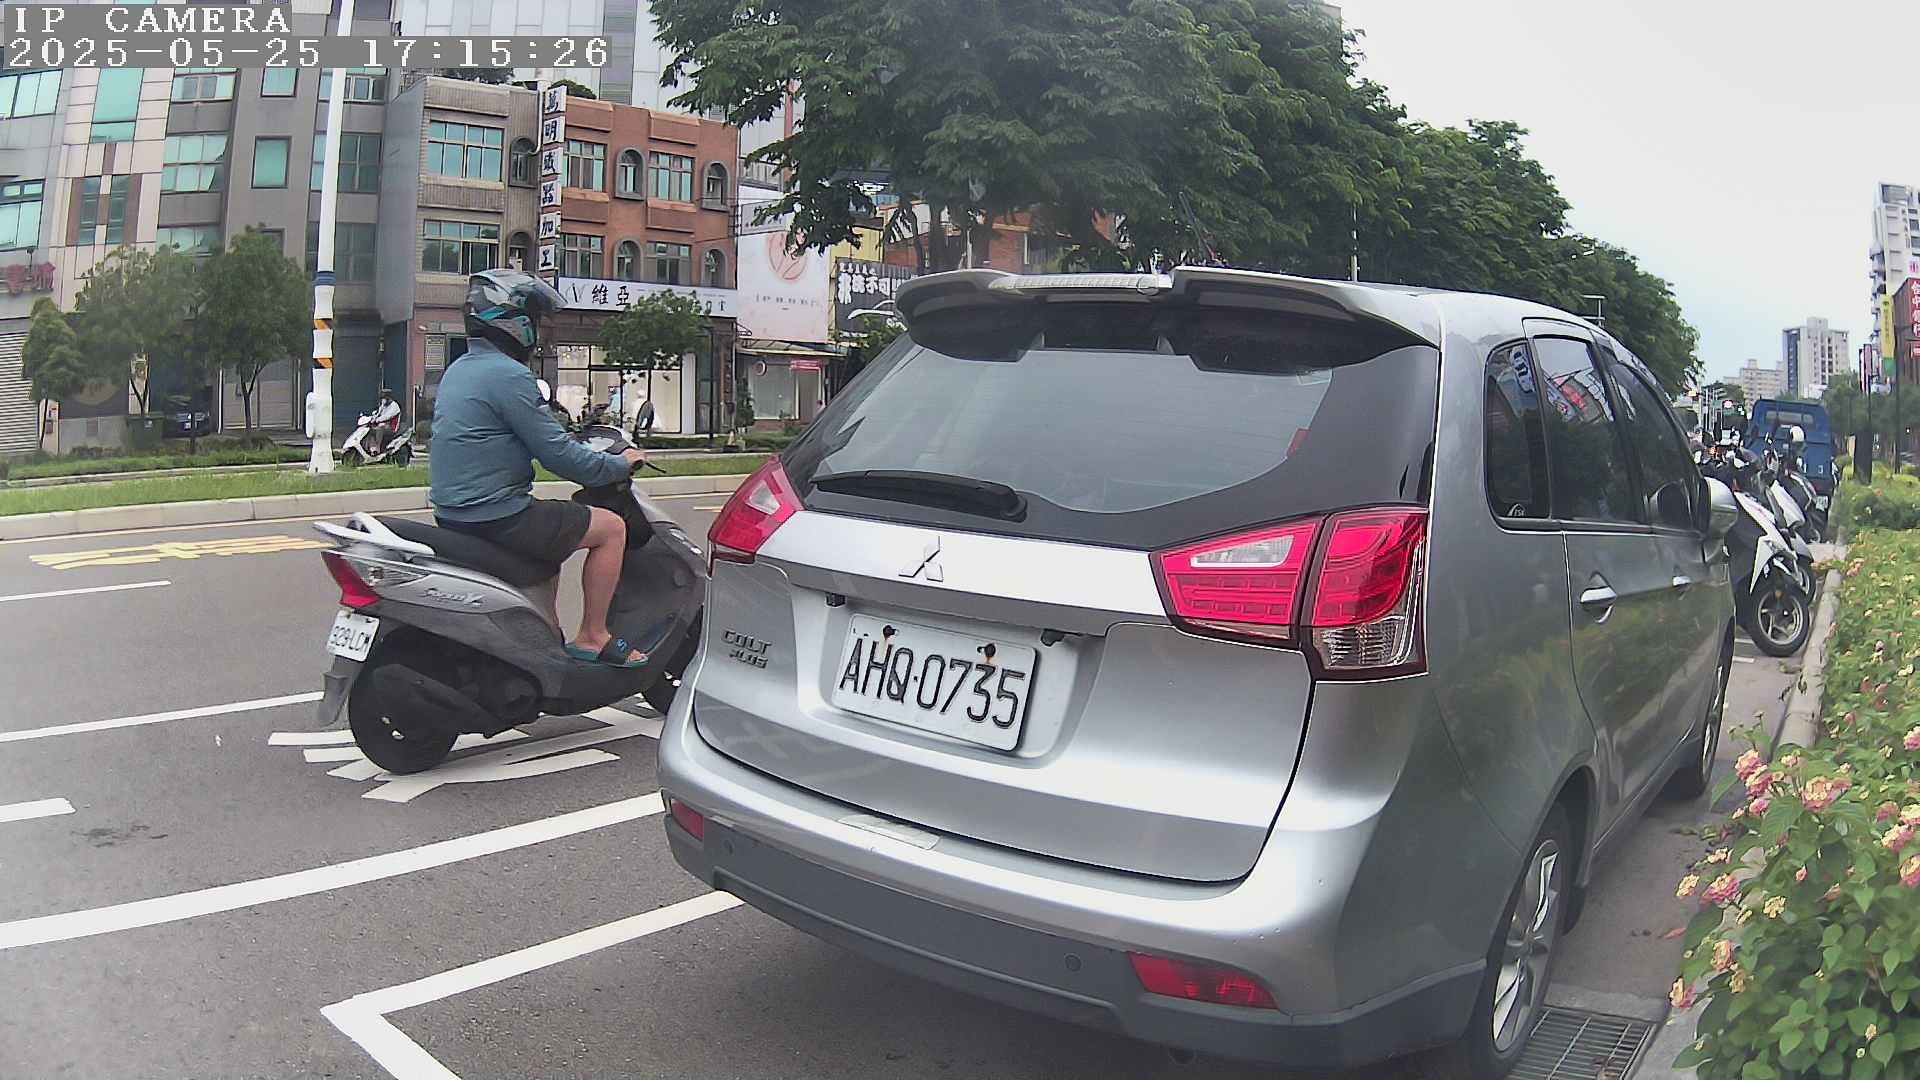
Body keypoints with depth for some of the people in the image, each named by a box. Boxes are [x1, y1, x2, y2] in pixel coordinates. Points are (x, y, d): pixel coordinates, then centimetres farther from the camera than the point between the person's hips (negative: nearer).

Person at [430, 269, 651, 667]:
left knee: (552, 529, 33)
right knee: (611, 528, -1)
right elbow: (557, 453, -17)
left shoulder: (458, 370, 14)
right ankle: (591, 637, 2)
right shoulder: (509, 375, -17)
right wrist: (620, 464, -2)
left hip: (453, 514, 10)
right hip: (494, 517, -10)